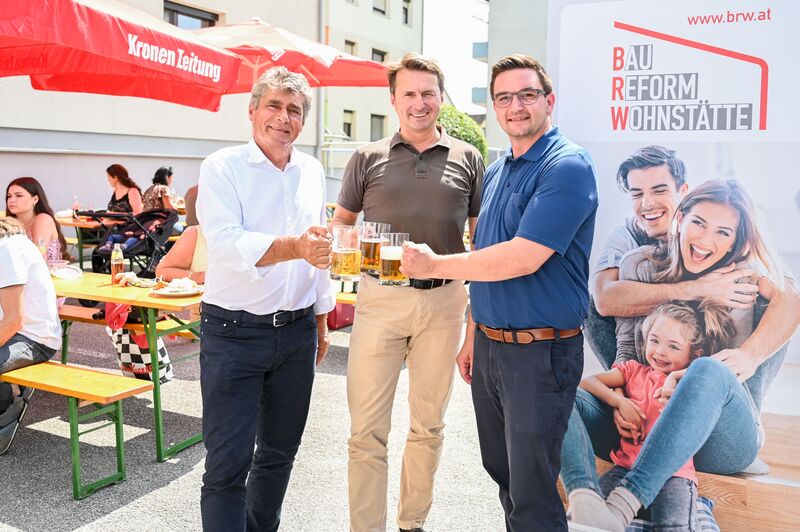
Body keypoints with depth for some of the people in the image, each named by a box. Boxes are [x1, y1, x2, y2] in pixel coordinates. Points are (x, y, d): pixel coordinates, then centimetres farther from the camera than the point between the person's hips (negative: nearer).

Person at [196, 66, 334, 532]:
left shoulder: (312, 171, 9)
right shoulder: (223, 167, -7)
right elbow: (227, 244, -22)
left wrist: (321, 322, 18)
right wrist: (294, 246, -38)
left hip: (297, 332, 5)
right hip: (234, 332, -5)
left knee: (280, 451, 17)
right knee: (228, 462, 0)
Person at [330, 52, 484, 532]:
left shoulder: (467, 159, 7)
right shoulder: (368, 158, 5)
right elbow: (342, 222, 12)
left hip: (444, 300, 1)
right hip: (379, 300, -1)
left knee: (429, 423, 14)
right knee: (367, 428, 0)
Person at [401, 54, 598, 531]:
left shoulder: (567, 166, -15)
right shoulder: (495, 173, 12)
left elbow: (523, 258, -24)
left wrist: (435, 265, -14)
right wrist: (472, 338, 16)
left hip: (539, 352, -8)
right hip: (489, 346, 8)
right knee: (501, 471, 21)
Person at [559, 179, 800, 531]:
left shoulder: (745, 274, 6)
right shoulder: (639, 265, 9)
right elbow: (626, 349, 6)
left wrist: (750, 355, -32)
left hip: (721, 442, -2)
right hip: (642, 432, 3)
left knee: (710, 371, -36)